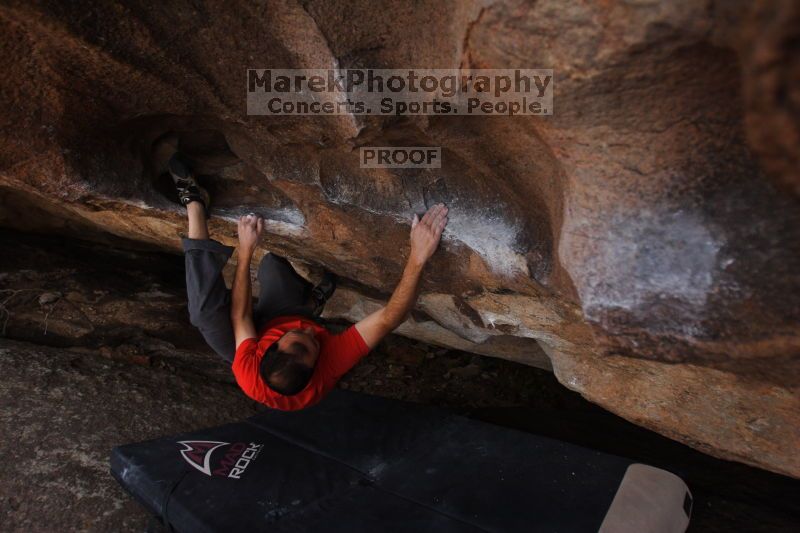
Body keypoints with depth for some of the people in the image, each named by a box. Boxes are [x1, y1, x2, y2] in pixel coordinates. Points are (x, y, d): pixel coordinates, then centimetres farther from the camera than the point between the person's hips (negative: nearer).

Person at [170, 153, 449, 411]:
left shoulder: (249, 376, -44)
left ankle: (195, 202, -11)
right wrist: (417, 258, -57)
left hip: (259, 335, -2)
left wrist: (245, 251, -27)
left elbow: (240, 317, -29)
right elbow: (388, 319, -48)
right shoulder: (330, 368, -45)